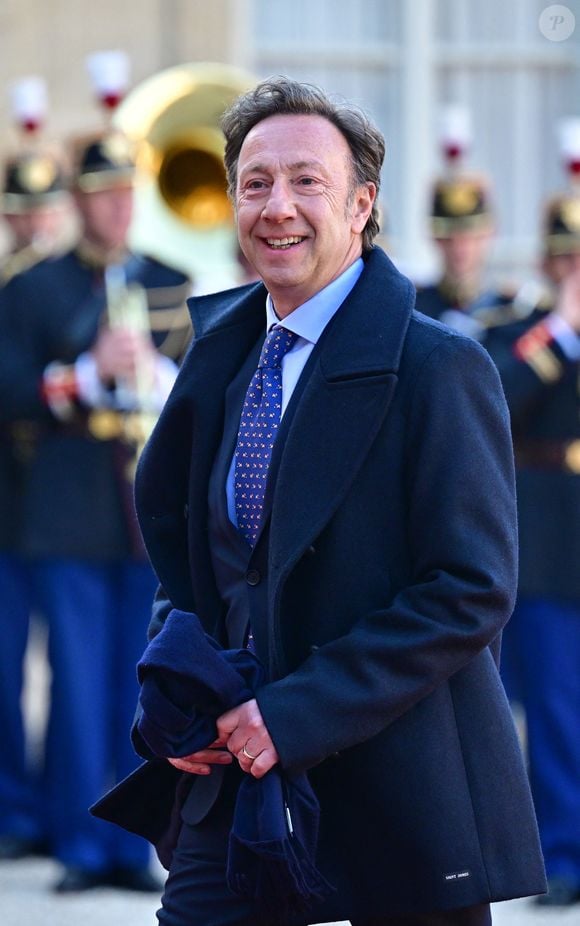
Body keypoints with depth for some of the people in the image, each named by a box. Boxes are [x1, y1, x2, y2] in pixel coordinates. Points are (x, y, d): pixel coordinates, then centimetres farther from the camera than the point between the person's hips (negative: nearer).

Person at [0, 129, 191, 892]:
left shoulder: (174, 288, 12)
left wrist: (162, 376, -11)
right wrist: (87, 374, -16)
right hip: (71, 521, -2)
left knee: (145, 686, 3)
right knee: (79, 682, -3)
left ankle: (133, 844, 9)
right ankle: (81, 847, 4)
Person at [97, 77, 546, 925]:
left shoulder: (438, 368, -10)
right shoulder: (223, 355, 12)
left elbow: (473, 592, -16)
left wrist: (299, 712, -19)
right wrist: (173, 703, 1)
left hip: (399, 788, -5)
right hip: (238, 770, 5)